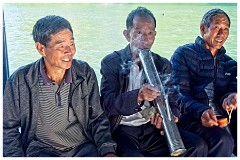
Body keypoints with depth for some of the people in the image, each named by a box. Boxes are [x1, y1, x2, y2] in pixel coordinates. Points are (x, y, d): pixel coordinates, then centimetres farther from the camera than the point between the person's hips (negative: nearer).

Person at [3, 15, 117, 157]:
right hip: (41, 149, -2)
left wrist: (108, 151, -10)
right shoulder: (20, 80, -6)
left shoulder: (86, 73, -1)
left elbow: (97, 118, 5)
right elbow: (9, 128, 4)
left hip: (83, 147, 2)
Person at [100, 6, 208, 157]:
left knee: (198, 146, -15)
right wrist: (138, 96, -29)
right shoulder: (111, 62, 2)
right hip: (122, 131, -4)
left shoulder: (164, 65, 12)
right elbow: (108, 102, -11)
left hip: (153, 129, 4)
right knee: (132, 156, -35)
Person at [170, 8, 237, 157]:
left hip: (225, 118, 5)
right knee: (222, 140, -33)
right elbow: (178, 93, -5)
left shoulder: (230, 64, 24)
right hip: (192, 118, -4)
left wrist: (230, 97, -17)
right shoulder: (184, 54, 6)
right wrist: (200, 111, -25)